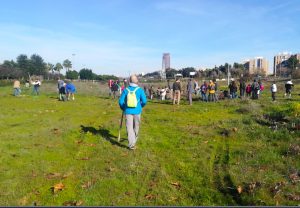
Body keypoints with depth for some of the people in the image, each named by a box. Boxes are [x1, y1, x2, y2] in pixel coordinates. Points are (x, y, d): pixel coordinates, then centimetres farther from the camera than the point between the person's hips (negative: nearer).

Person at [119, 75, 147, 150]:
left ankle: (131, 144, -5)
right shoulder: (140, 90, -6)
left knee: (129, 127, 2)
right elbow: (144, 101, -7)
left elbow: (121, 101, -2)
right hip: (137, 111, 0)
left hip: (128, 111, 0)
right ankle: (134, 140, 37)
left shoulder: (126, 90, -3)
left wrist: (123, 108, 16)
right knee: (136, 127, 19)